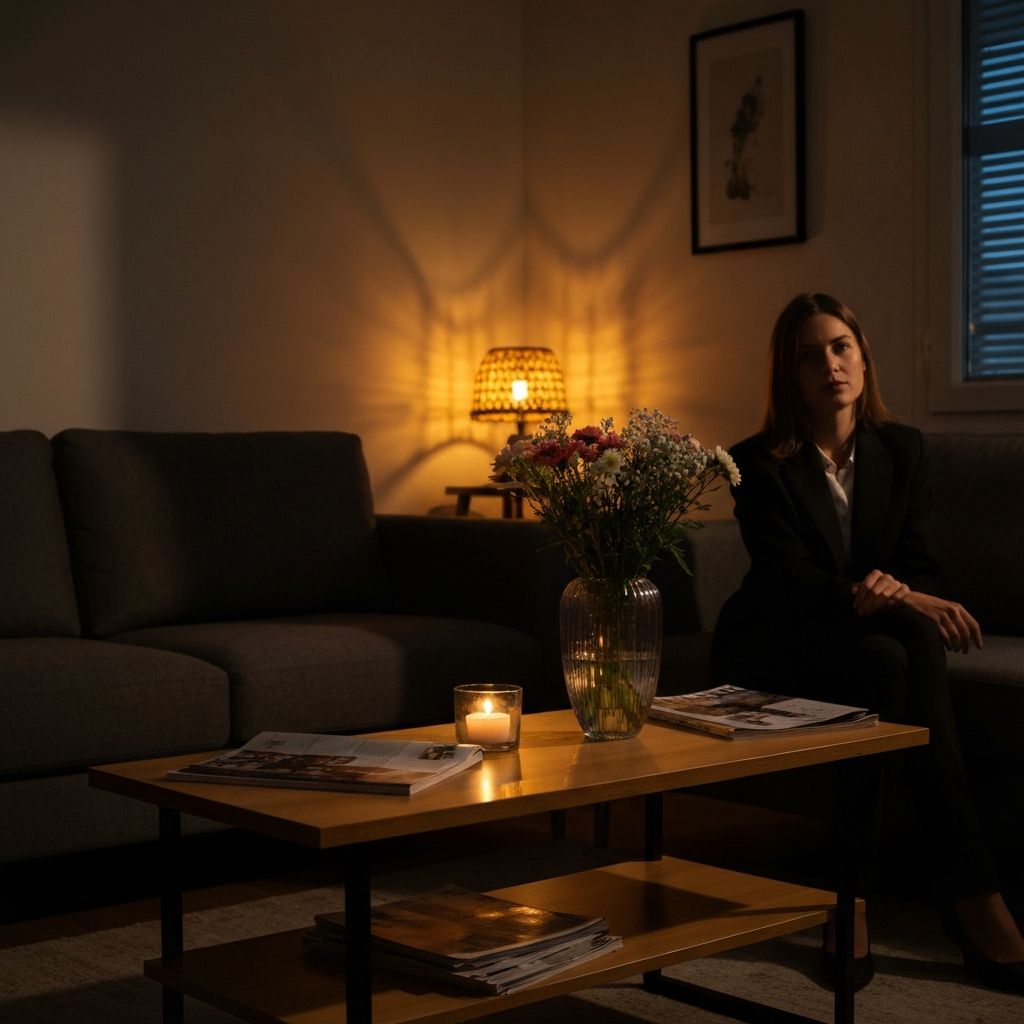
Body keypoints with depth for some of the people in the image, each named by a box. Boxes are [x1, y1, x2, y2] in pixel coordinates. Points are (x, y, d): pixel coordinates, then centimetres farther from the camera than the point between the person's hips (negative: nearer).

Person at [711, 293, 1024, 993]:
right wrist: (882, 598, -32)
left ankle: (850, 893, -34)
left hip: (874, 636, 3)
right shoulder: (760, 463, -5)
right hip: (772, 648, -3)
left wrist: (891, 591, -26)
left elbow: (920, 568, -1)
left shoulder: (904, 450, 7)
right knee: (894, 653, -35)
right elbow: (790, 578, -16)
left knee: (902, 650, -35)